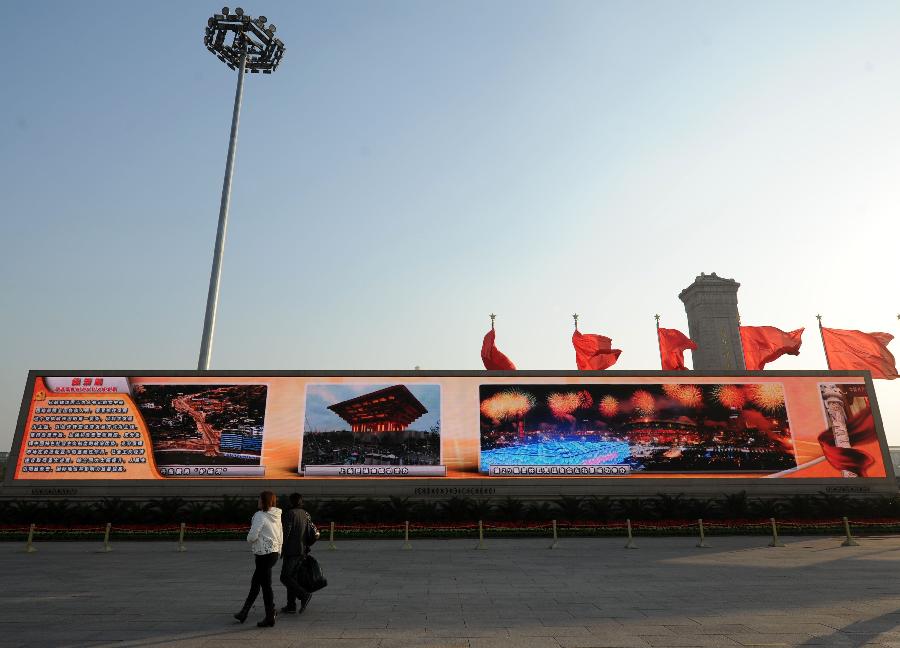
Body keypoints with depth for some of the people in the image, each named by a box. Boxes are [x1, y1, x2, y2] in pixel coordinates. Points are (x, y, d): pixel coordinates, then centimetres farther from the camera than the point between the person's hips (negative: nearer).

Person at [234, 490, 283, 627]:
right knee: (255, 583, 19)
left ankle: (270, 618, 8)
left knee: (266, 586, 0)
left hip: (264, 554, -9)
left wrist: (249, 539, 3)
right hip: (274, 552, 9)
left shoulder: (260, 515, -15)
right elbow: (280, 537, 13)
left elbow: (253, 535, -19)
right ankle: (244, 613, 30)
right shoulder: (277, 516, 10)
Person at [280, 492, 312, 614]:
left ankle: (304, 595, -14)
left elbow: (285, 532, -16)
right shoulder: (306, 515, 10)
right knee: (292, 576, 14)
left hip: (291, 550, -7)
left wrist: (281, 550, -9)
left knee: (285, 577, -1)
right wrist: (306, 547, 16)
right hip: (302, 550, 7)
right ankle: (291, 605, 14)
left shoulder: (290, 513, -11)